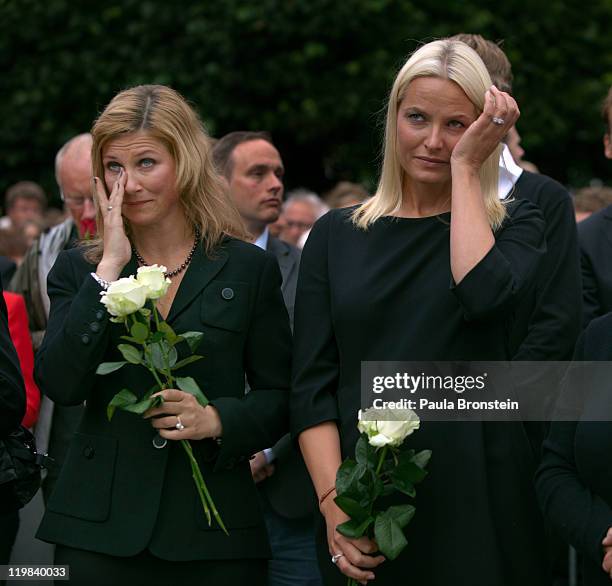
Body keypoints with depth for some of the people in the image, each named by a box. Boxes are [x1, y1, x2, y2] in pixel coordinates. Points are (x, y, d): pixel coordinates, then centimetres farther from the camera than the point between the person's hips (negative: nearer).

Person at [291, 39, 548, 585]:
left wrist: (465, 167, -8)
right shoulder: (337, 235, 9)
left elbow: (484, 293, -18)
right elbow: (312, 383, 3)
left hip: (476, 500, -1)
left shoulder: (514, 225, 5)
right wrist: (333, 500, -11)